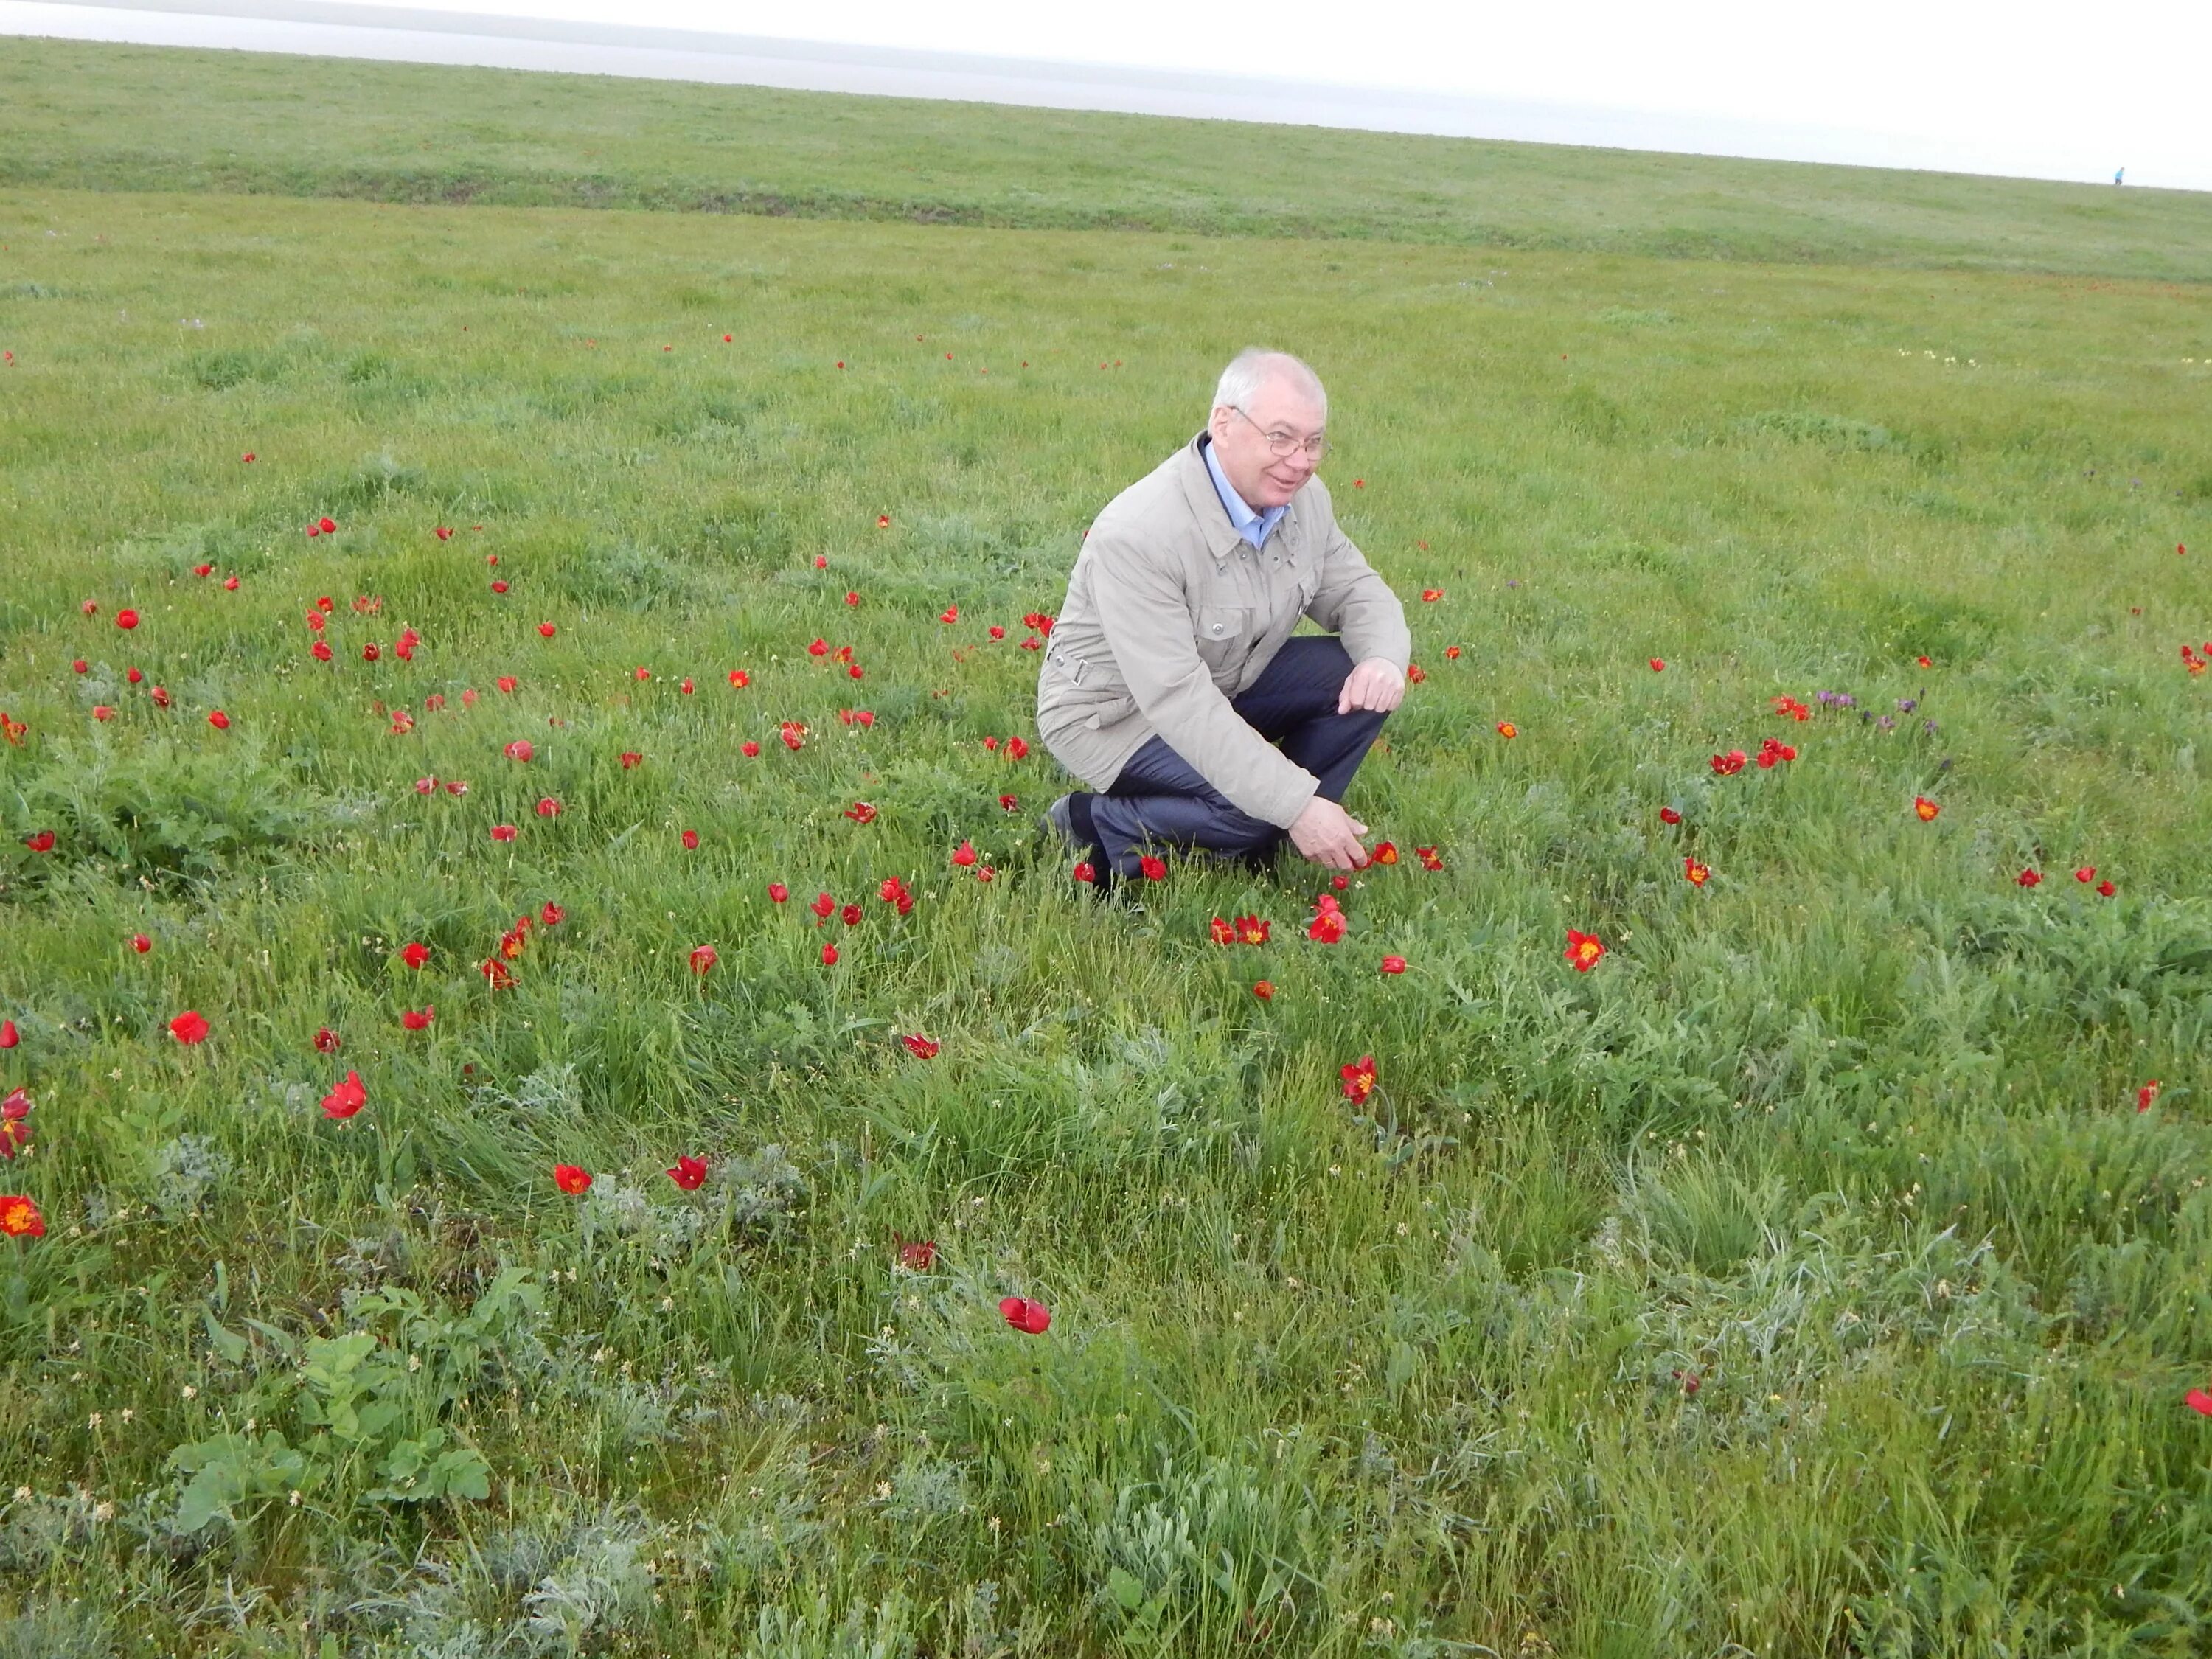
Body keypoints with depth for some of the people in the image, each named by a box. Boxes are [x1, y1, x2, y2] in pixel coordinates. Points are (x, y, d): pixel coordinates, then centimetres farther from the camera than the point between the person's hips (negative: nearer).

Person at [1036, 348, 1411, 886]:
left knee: (1362, 683, -12)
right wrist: (1297, 805, -38)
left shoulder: (1302, 499, -8)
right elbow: (1178, 701, -36)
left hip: (1223, 682, 8)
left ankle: (1253, 848, 0)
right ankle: (1097, 825, -6)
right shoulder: (1139, 535, -33)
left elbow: (1357, 591, 5)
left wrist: (1385, 659, -22)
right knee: (1261, 802, -30)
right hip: (1115, 714, -8)